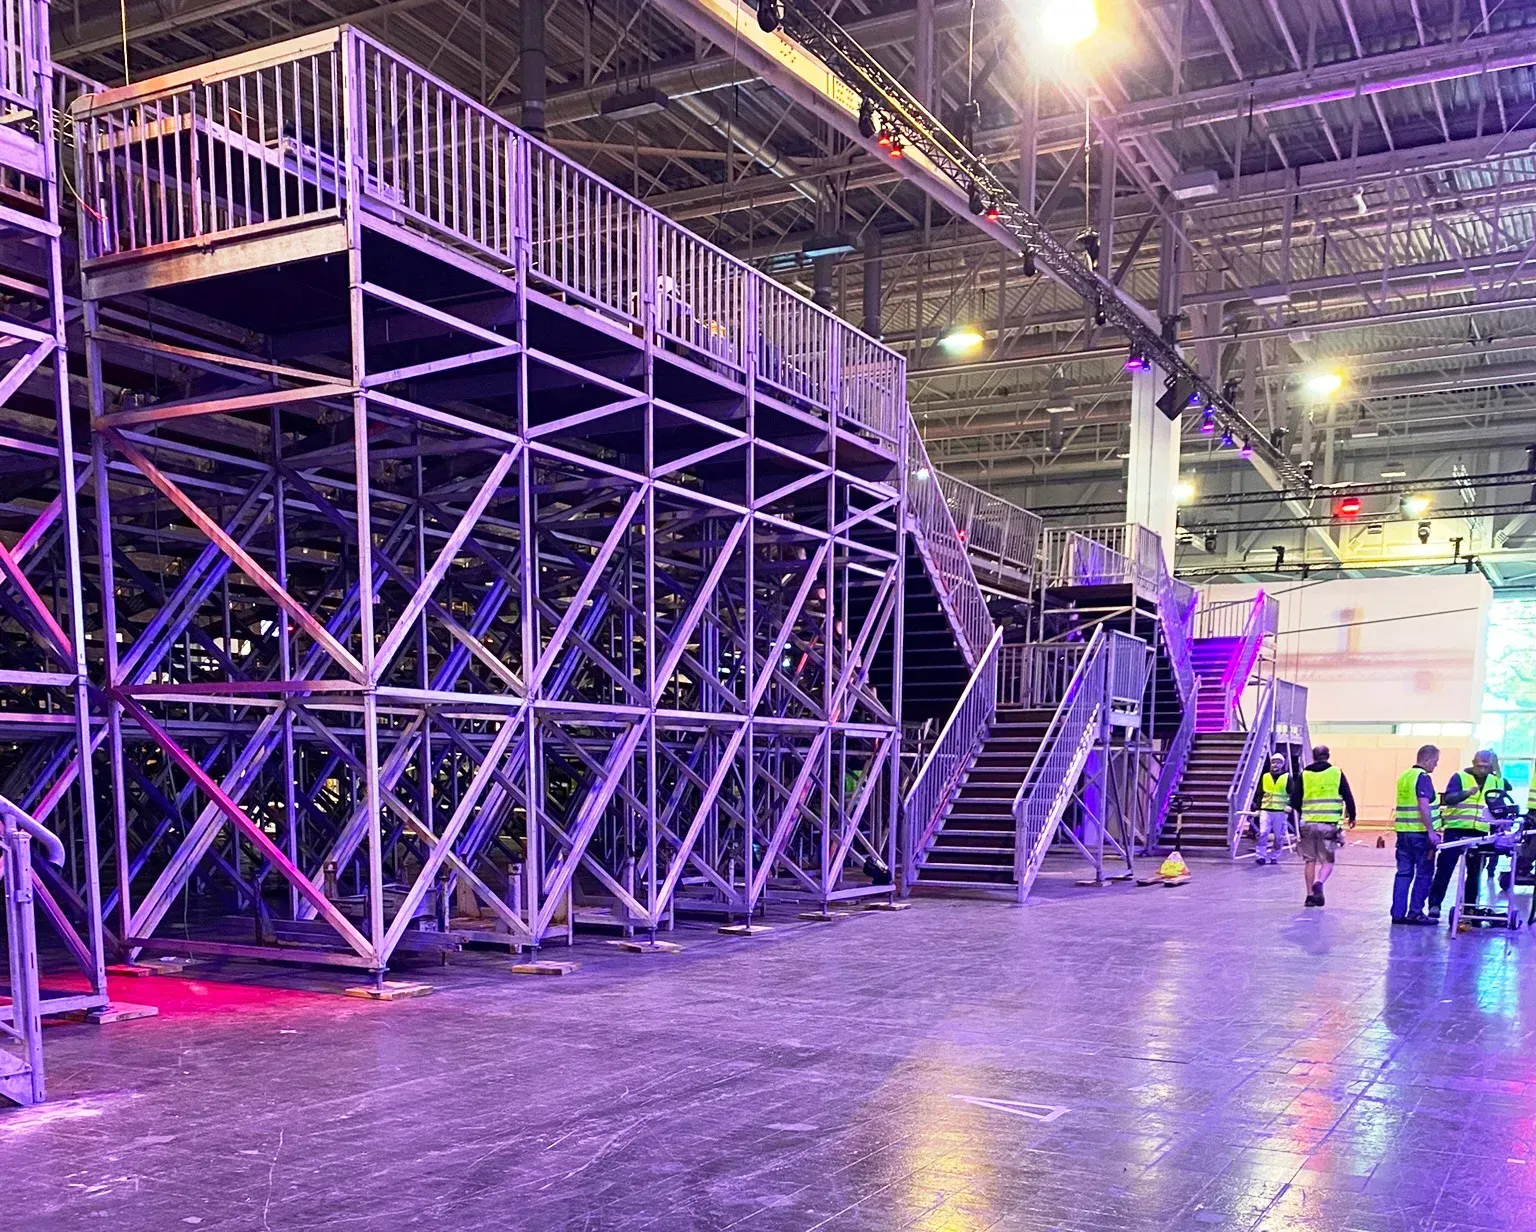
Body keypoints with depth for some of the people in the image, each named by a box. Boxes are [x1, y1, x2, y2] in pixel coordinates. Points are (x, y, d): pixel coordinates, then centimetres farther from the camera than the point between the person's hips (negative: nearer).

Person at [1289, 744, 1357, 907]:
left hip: (1308, 824, 1)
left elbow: (1295, 800, 6)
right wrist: (1351, 816, 19)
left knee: (1310, 860, 11)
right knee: (1328, 860, 7)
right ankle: (1319, 883, -19)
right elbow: (1348, 797, 4)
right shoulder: (1337, 773, 2)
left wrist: (1300, 814, 24)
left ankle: (1310, 894, 10)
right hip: (1329, 824, -1)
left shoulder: (1304, 775, 5)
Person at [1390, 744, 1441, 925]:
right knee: (1423, 874, 2)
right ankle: (1415, 913, 3)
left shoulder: (1404, 776, 16)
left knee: (1403, 873, 8)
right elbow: (1423, 806, -20)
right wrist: (1431, 832, -21)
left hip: (1403, 831, 8)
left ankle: (1398, 913, 6)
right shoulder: (1423, 777, -12)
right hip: (1420, 833, -8)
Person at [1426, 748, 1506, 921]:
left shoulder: (1495, 781, 11)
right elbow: (1448, 798, -16)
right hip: (1456, 830, -4)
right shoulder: (1460, 777, -2)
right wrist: (1467, 793, -30)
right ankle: (1434, 905, -1)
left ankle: (1470, 906, 19)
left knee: (1475, 872, 10)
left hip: (1480, 833, 4)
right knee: (1445, 868, -4)